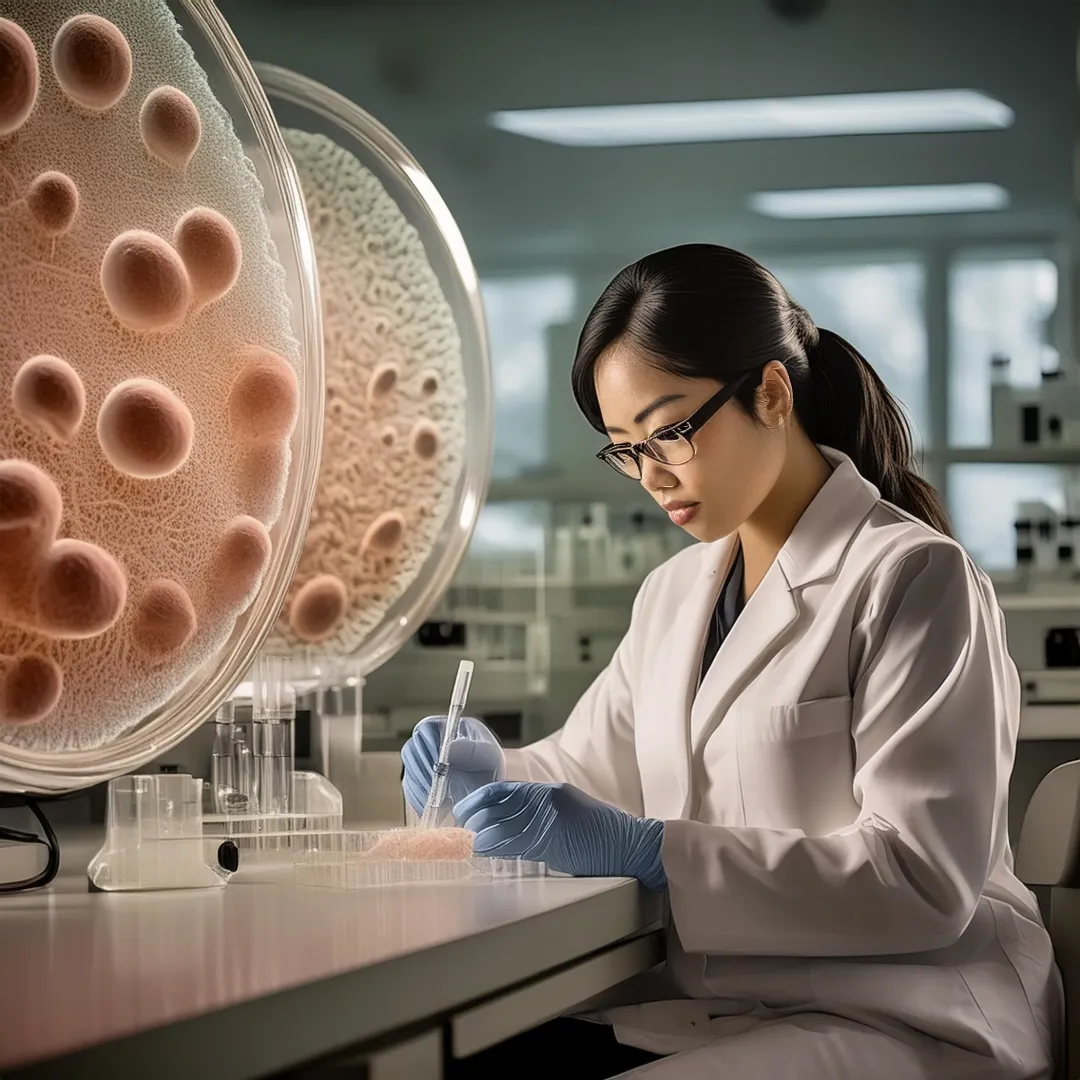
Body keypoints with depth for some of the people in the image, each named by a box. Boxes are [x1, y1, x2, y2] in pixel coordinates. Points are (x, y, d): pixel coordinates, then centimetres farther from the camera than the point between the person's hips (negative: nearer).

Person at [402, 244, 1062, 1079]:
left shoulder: (912, 579, -9)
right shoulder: (674, 594, 16)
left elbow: (923, 881, -18)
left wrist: (645, 850, -25)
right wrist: (489, 779, 1)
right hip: (705, 1009, 7)